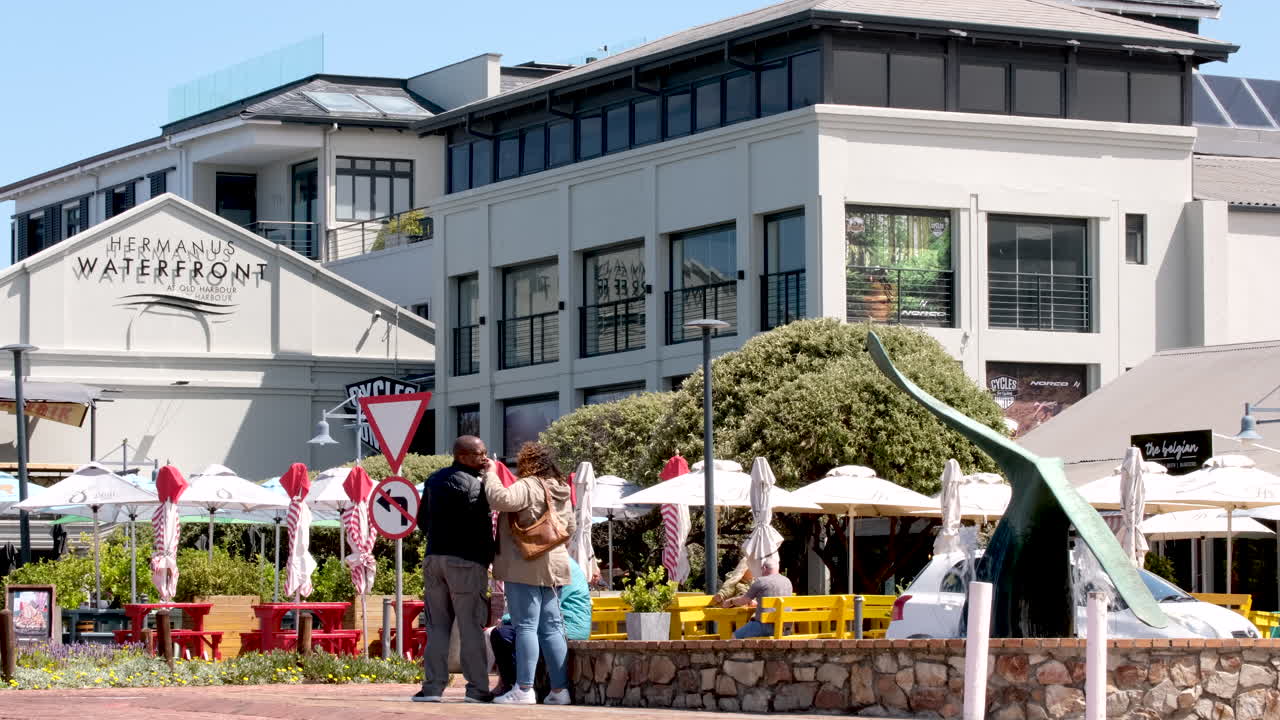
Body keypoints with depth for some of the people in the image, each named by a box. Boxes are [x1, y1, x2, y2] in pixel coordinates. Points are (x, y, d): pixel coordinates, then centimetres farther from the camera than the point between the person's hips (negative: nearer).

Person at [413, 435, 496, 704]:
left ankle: (433, 685, 3)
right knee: (471, 626, -3)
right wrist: (488, 555, -3)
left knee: (437, 625, 8)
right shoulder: (473, 484, -11)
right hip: (465, 561, -7)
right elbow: (481, 526, -15)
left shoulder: (434, 480, 13)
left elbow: (422, 519, 20)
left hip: (433, 558, 7)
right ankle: (477, 688, -3)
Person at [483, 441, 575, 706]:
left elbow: (501, 499, -27)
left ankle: (524, 689, -11)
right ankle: (560, 688, 5)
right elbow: (569, 528, 26)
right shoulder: (561, 492, 16)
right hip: (554, 567, 8)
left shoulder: (528, 486, -11)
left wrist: (490, 474, -13)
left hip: (526, 566, -8)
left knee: (526, 626, -8)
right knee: (552, 627, 7)